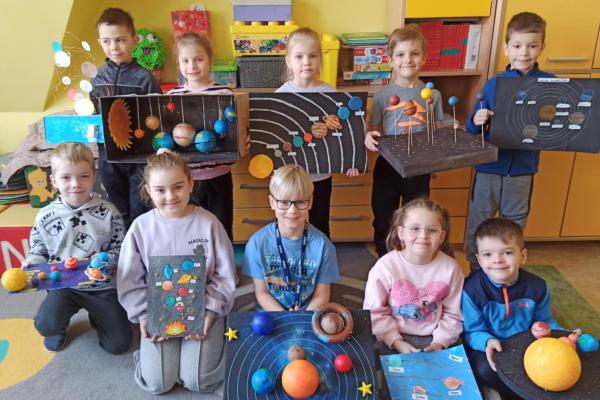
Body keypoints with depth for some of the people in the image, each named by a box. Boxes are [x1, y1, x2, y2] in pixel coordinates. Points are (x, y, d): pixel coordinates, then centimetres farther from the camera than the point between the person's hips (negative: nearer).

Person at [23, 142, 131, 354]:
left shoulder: (108, 212, -11)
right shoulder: (45, 217, -6)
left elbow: (119, 250, -6)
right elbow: (38, 251, 6)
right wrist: (31, 264, -14)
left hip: (103, 286, 0)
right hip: (63, 285, 1)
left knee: (119, 344, -2)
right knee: (46, 325, -27)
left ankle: (96, 315, 31)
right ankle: (59, 325, 13)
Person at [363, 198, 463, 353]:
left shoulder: (450, 267, -9)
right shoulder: (385, 266, -15)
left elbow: (453, 314, 0)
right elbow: (375, 312, -9)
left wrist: (440, 342, -10)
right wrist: (396, 342, -13)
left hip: (434, 339, 2)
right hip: (397, 338, -1)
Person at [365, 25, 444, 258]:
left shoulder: (432, 95, -2)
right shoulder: (383, 95, -7)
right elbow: (373, 131, -6)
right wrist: (369, 138, -28)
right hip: (388, 167, -1)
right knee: (383, 220, 13)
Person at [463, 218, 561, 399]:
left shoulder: (537, 287, -8)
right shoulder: (472, 289, -20)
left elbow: (544, 322, 8)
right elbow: (471, 331, -15)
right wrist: (487, 341, -36)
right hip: (490, 348, -3)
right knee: (485, 370, -31)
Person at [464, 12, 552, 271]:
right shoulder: (494, 84, -3)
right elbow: (473, 129, -2)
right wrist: (476, 121, -23)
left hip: (522, 170, 1)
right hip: (488, 167, 0)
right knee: (478, 225, 11)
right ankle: (476, 273, 30)